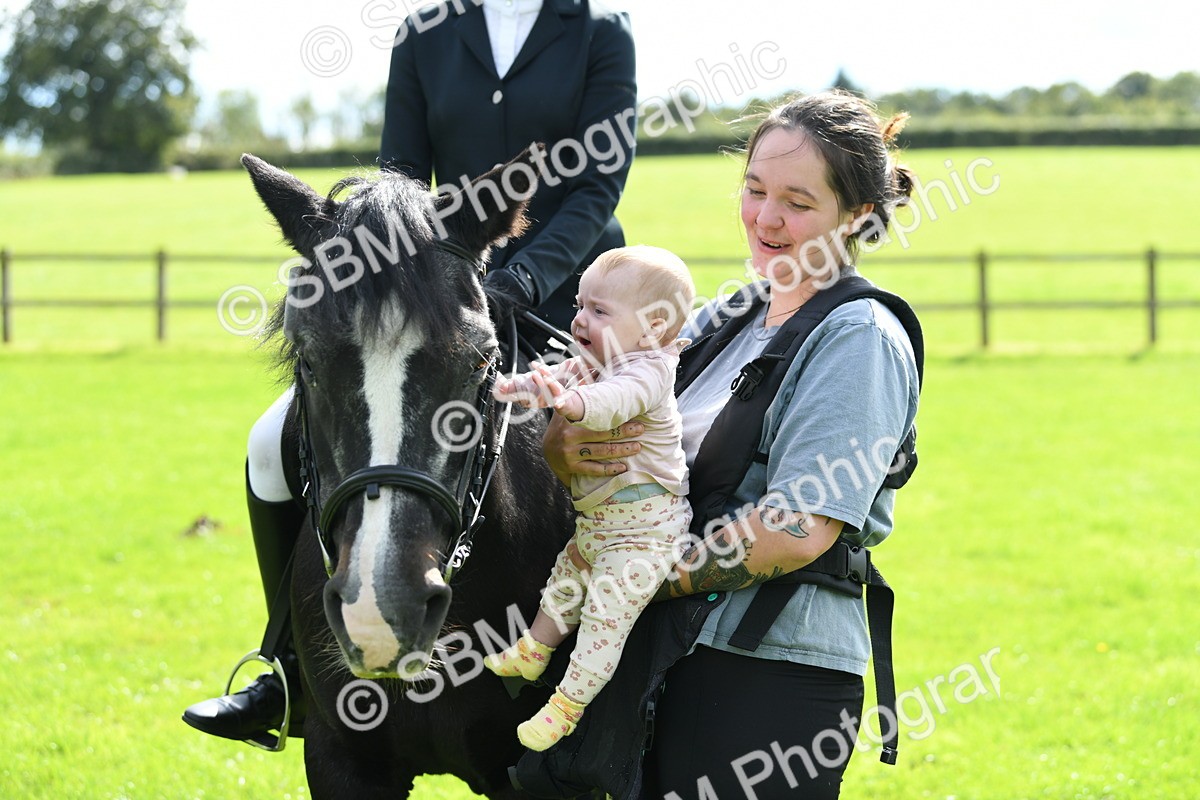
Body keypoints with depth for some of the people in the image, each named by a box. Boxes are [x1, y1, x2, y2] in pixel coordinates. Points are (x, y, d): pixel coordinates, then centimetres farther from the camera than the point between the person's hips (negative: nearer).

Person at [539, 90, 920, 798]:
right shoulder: (726, 322, 14)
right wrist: (565, 449, -12)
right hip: (679, 661, 8)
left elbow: (799, 532, -19)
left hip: (778, 682, -8)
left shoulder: (859, 338, -10)